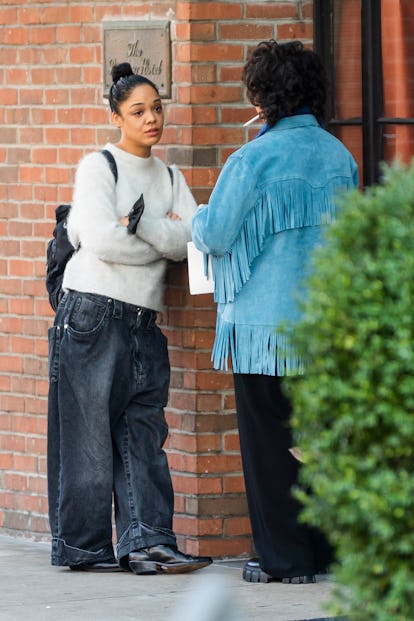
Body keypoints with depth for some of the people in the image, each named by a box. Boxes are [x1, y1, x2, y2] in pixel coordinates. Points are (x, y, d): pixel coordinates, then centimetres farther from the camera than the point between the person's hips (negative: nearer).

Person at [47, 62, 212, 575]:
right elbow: (102, 240, -14)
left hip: (144, 321, 6)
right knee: (90, 431, -5)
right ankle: (84, 546, 0)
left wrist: (137, 223, -12)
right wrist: (164, 240, -2)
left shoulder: (170, 178, 17)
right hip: (93, 315, -6)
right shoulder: (98, 167, -1)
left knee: (144, 433, -2)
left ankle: (146, 540, -7)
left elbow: (192, 239, 0)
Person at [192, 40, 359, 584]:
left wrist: (196, 219, 12)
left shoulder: (253, 160, -13)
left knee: (269, 440, 2)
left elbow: (214, 236, -10)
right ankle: (323, 549, 14)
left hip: (266, 320, -5)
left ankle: (284, 557, 4)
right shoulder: (340, 156, 5)